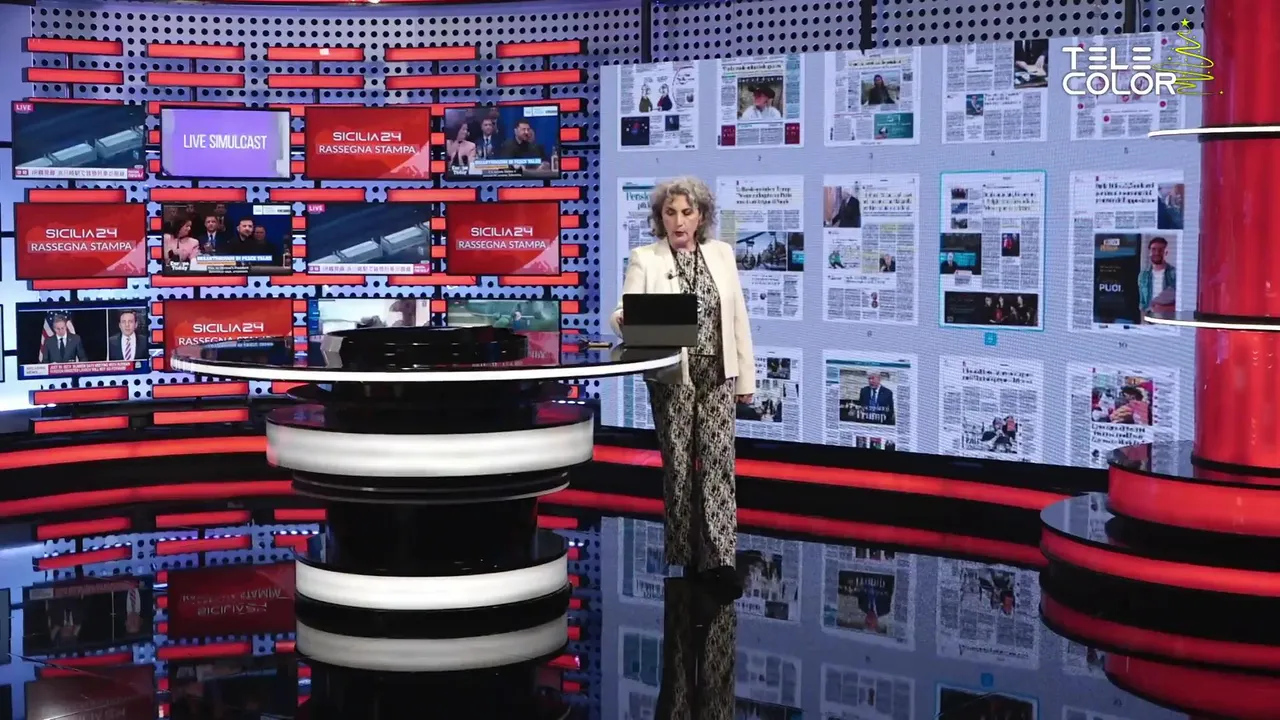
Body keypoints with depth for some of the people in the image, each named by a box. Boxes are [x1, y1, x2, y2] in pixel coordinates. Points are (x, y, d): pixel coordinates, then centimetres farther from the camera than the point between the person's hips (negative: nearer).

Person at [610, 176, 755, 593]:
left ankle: (718, 558, -10)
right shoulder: (645, 259, 0)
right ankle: (686, 554, 16)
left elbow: (738, 317, 8)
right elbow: (624, 312, -9)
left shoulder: (722, 254, 7)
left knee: (717, 460, -8)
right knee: (678, 463, 4)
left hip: (718, 374, 1)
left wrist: (746, 377, 6)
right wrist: (624, 320, -34)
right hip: (672, 376, -1)